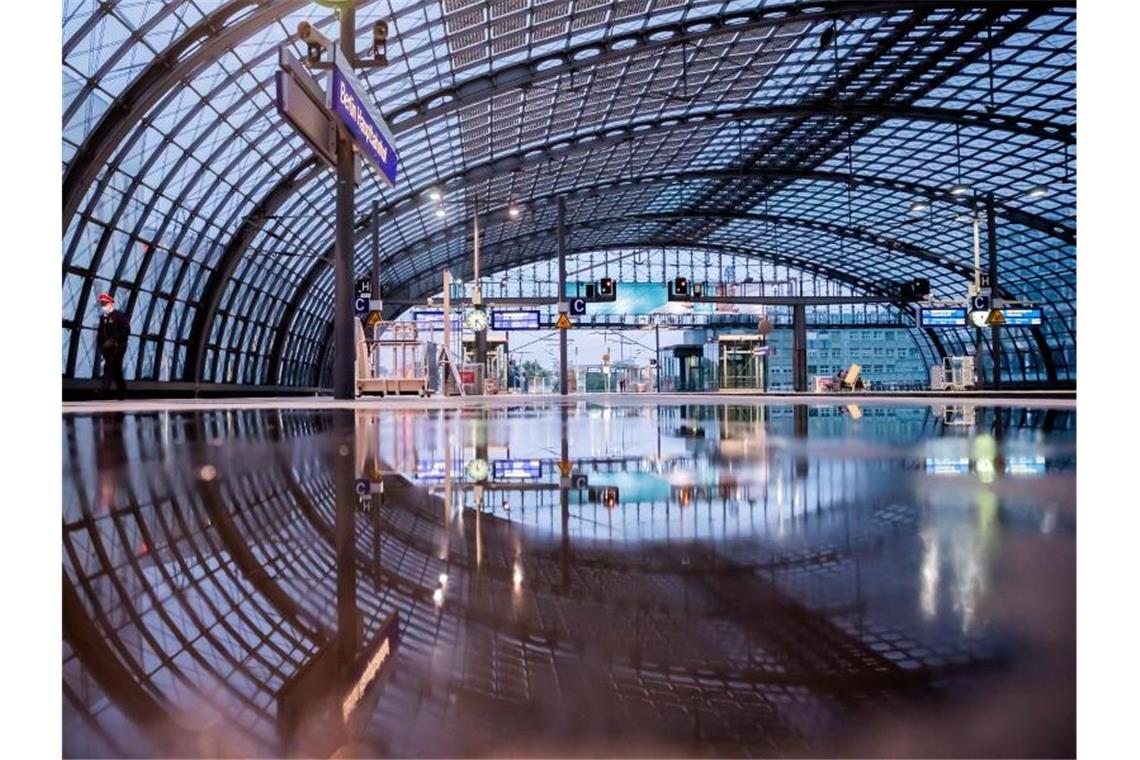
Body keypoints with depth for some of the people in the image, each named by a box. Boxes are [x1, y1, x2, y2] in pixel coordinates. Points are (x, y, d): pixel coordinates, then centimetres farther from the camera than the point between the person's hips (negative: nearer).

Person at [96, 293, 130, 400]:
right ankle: (122, 392, 16)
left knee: (110, 366, -19)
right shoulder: (102, 318, 15)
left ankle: (104, 388, -28)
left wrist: (113, 340, -19)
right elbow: (100, 334, 17)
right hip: (107, 348, 7)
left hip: (118, 346, -7)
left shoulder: (119, 315, -5)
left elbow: (126, 330, -14)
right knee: (116, 370, 10)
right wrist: (100, 347, 7)